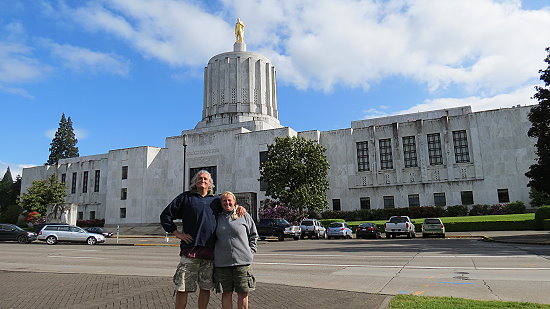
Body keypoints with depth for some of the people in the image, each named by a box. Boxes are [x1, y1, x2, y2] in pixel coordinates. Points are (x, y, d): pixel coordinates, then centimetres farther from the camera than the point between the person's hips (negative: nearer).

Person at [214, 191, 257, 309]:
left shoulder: (244, 216, 5)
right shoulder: (217, 218, 10)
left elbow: (254, 235, 12)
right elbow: (212, 238, 21)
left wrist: (251, 252, 4)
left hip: (242, 260, -1)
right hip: (222, 262, 1)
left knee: (243, 293, 3)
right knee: (226, 293, 7)